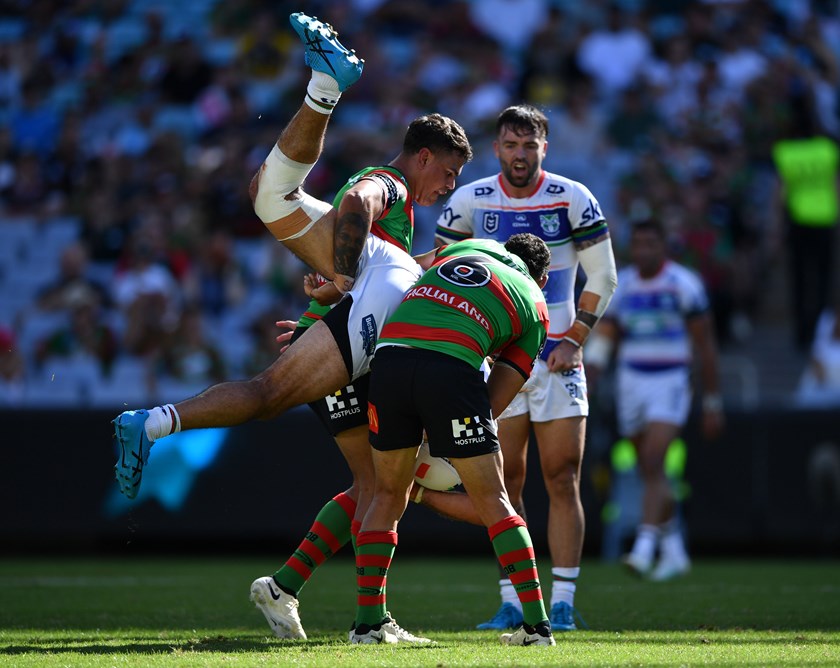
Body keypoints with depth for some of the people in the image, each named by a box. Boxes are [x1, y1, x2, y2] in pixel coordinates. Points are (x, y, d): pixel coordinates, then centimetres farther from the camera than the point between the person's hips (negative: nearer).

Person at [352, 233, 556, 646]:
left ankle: (367, 621, 15)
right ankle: (537, 622, 6)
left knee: (388, 496, 19)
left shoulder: (466, 248, 31)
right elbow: (495, 400, 19)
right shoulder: (535, 310, 23)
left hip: (389, 353, 3)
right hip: (452, 366, -2)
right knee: (492, 500, 9)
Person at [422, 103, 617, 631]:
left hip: (556, 357, -1)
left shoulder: (572, 199, -2)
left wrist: (574, 339, -6)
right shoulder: (470, 201, 1)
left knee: (562, 481, -5)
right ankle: (513, 603, 1)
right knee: (506, 484, -1)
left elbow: (603, 279, 3)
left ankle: (562, 603, -3)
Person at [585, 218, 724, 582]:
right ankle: (675, 553, 23)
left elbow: (705, 346, -2)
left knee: (653, 463, -21)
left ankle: (644, 549, -28)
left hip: (670, 383, -5)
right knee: (650, 472, 10)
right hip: (631, 381, 5)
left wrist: (712, 403, -1)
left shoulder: (683, 284, -7)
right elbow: (603, 336, 6)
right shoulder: (621, 285, 6)